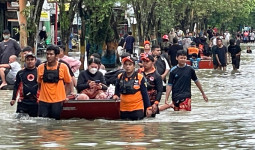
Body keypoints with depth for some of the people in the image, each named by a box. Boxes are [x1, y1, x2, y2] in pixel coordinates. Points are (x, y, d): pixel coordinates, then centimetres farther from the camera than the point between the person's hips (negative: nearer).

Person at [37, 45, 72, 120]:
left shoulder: (63, 67, -2)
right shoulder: (41, 67, 4)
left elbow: (68, 83, 6)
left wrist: (65, 96, -1)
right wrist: (40, 95, 10)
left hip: (58, 101, -2)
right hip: (43, 100, 2)